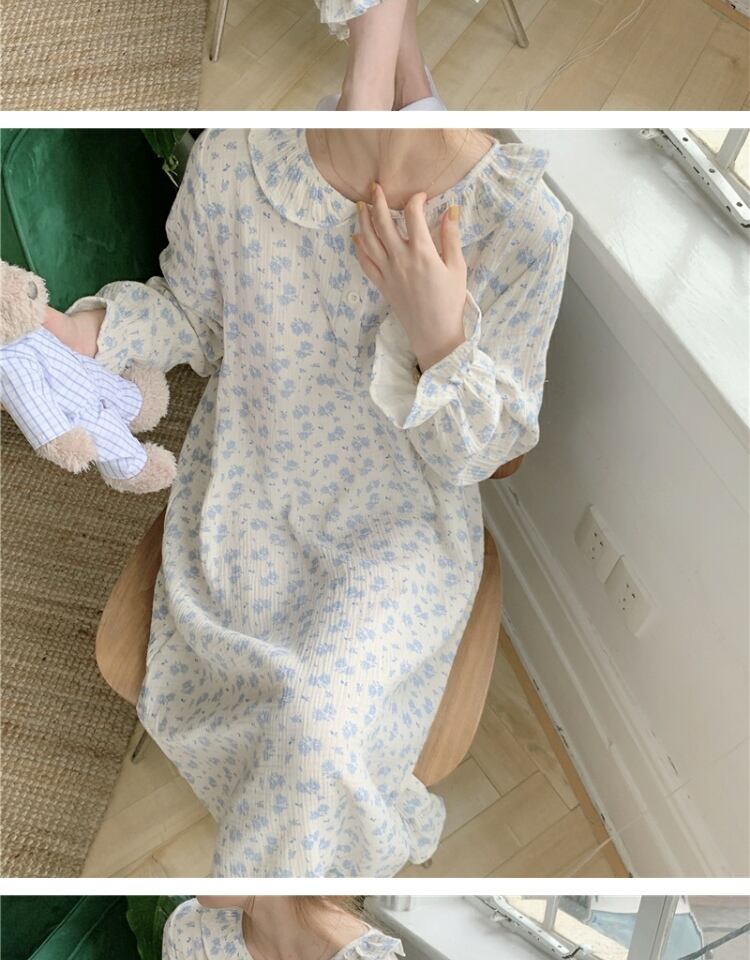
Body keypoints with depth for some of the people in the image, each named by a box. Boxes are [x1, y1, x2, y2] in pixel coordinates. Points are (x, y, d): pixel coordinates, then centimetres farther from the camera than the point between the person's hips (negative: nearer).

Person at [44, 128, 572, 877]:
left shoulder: (525, 224, -18)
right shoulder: (234, 156, -13)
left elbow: (479, 455, -10)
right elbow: (195, 317, 6)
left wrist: (440, 339, -29)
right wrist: (92, 331, -14)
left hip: (400, 524, -2)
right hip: (245, 486, 3)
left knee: (318, 721, -23)